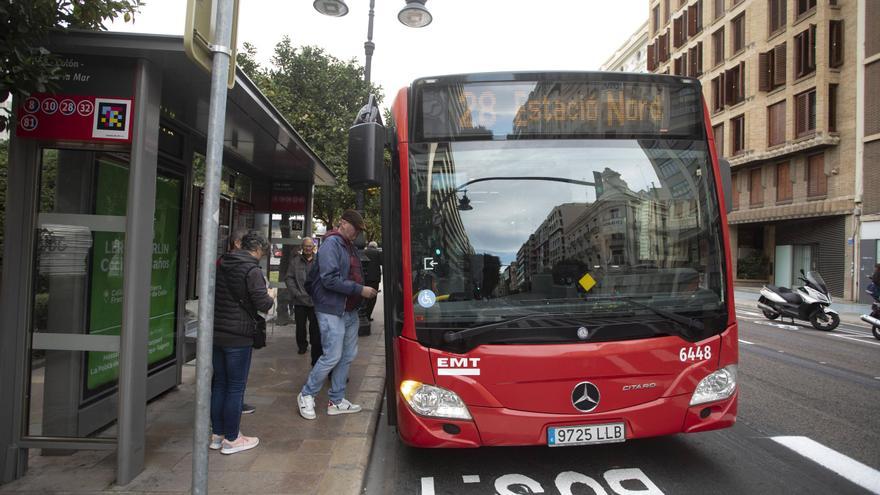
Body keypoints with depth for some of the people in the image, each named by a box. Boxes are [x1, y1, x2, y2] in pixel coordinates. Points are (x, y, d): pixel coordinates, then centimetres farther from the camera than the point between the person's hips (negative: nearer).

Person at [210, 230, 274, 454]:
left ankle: (217, 435, 25)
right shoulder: (252, 270, -15)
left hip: (216, 332, 7)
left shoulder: (221, 265, 8)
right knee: (236, 387, 3)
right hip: (239, 336, -7)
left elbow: (211, 294, 19)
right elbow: (263, 304, -19)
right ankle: (231, 439, 12)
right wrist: (270, 296, 3)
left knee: (219, 383, 15)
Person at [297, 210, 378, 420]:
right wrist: (360, 290, -20)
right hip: (332, 311, -9)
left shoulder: (350, 246, 15)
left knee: (348, 355, 12)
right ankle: (306, 395, 15)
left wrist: (365, 289, 5)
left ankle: (336, 401, 24)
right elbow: (330, 279, -22)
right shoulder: (331, 244, -13)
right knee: (332, 357, -6)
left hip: (349, 311, 9)